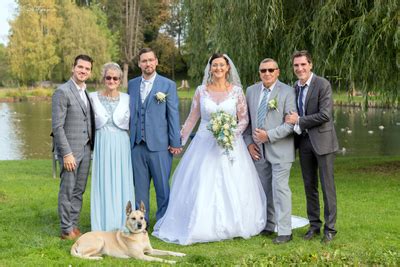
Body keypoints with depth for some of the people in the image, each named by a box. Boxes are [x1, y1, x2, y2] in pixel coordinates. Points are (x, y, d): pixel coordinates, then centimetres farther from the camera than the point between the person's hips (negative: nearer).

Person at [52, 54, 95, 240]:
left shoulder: (87, 92, 12)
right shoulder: (62, 92, -10)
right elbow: (57, 126, -15)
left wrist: (92, 146, 8)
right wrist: (67, 153, -18)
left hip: (86, 149, 7)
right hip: (69, 150, -7)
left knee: (79, 191, 12)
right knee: (67, 191, 1)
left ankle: (74, 226, 22)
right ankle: (66, 230, 11)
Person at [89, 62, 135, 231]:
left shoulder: (127, 99, 1)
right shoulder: (93, 97, 1)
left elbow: (131, 124, 7)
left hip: (121, 146, 0)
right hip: (102, 145, 0)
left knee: (121, 182, 4)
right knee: (103, 183, 4)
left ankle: (122, 224, 15)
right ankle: (103, 226, 13)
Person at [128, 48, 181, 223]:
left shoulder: (168, 85, 0)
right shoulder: (132, 84, 12)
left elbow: (173, 114, -2)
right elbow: (130, 112, 15)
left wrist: (175, 142, -6)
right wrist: (129, 138, 10)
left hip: (159, 144, -3)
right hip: (137, 144, 4)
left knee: (162, 186, 2)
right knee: (139, 186, 10)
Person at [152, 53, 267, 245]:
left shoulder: (237, 91, 2)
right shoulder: (201, 91, 3)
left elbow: (244, 119, 3)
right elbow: (192, 118, 7)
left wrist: (232, 134, -13)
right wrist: (180, 141, 5)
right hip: (204, 145, 1)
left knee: (232, 188, 1)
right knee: (201, 187, -1)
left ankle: (231, 226, 16)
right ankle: (204, 226, 10)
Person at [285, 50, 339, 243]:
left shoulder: (323, 85, -11)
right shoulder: (295, 87, 9)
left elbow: (325, 115, -18)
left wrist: (299, 120, -15)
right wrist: (296, 126, -4)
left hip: (322, 140, -6)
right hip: (304, 141, 6)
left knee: (327, 185, 0)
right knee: (309, 185, 11)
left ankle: (329, 228, 10)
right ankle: (314, 225, 22)